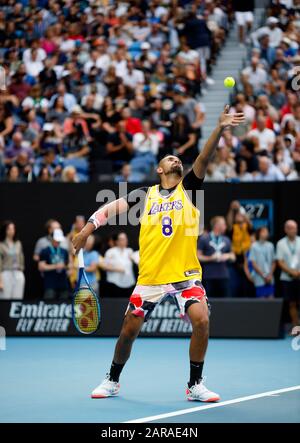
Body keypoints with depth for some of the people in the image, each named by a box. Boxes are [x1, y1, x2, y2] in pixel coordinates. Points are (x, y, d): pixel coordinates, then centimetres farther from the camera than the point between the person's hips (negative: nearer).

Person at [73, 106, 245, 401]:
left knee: (201, 320, -19)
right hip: (150, 276, 1)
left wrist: (220, 129, -21)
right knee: (129, 330, 3)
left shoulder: (188, 188, 7)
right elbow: (111, 208, 6)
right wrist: (87, 230, -8)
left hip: (185, 274, 0)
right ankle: (112, 381, 27)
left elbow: (204, 158, -7)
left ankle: (195, 385, -4)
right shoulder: (145, 194, 8)